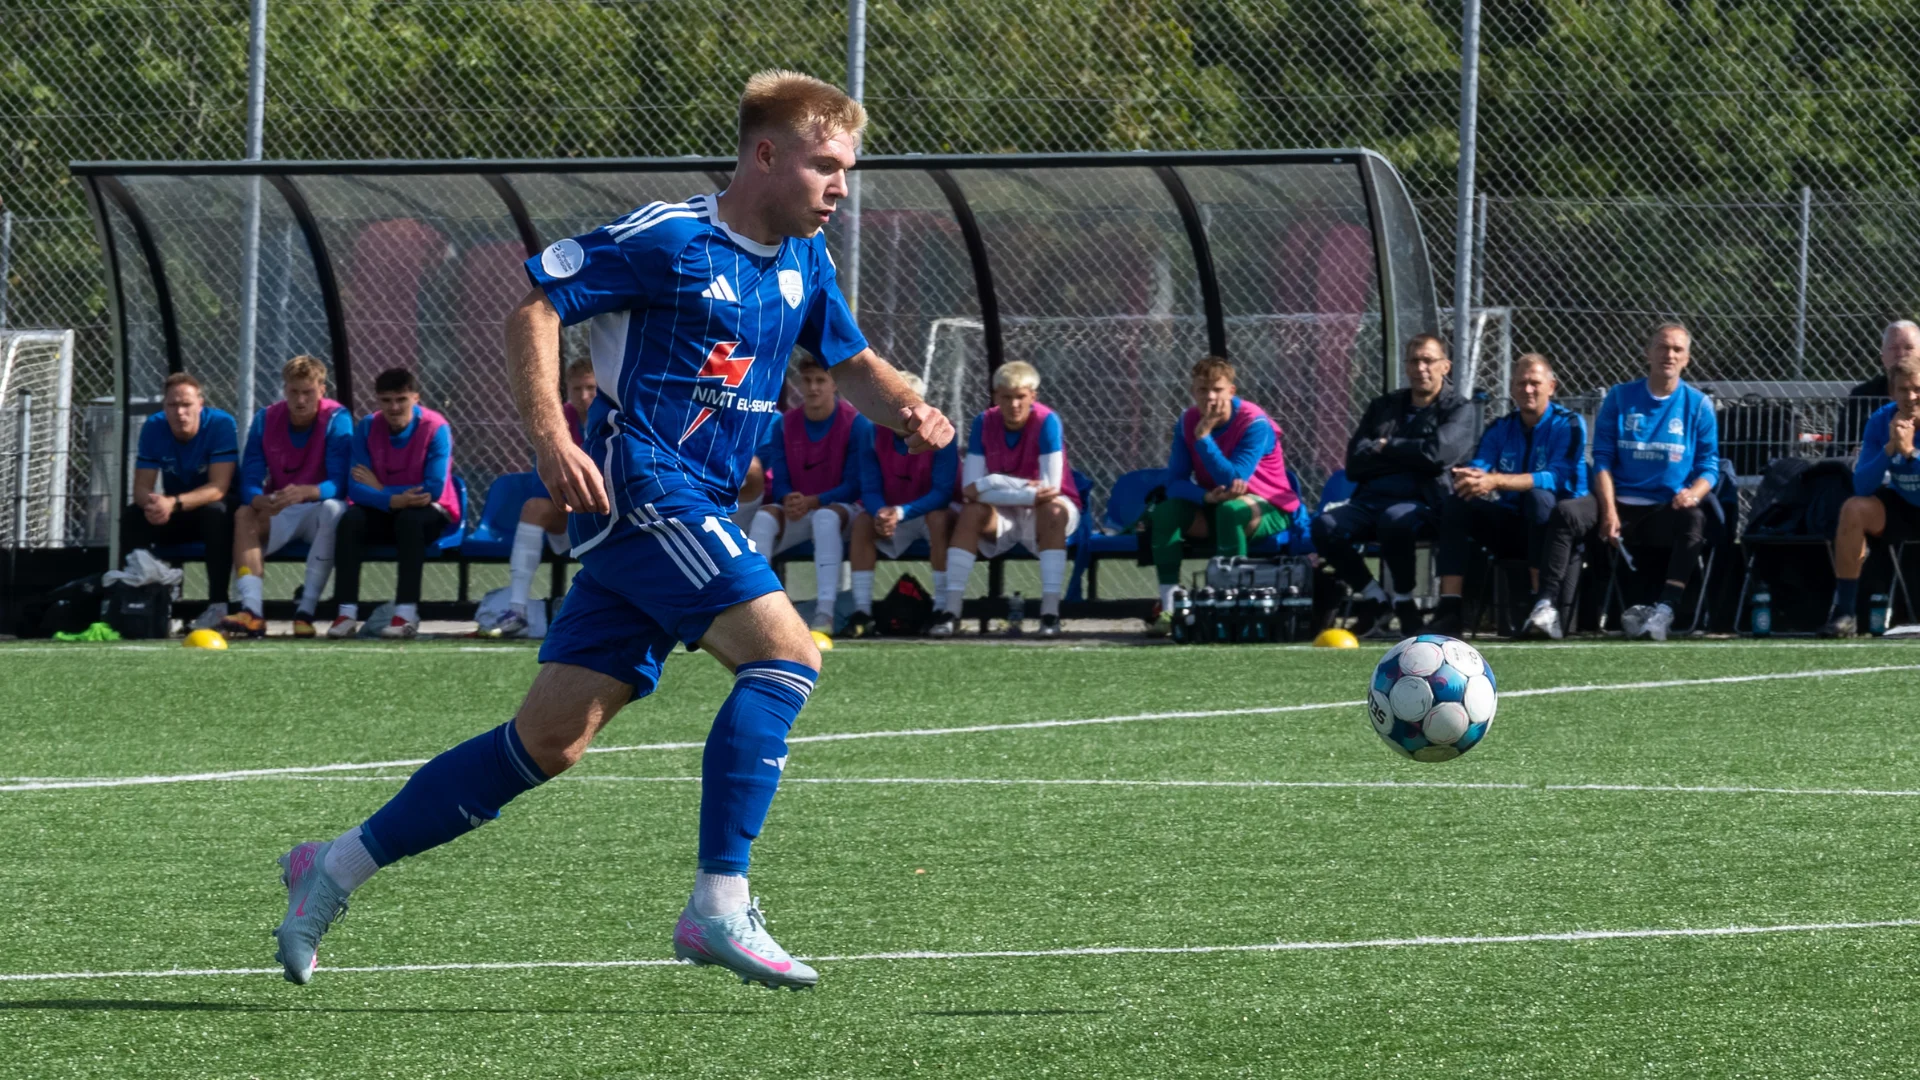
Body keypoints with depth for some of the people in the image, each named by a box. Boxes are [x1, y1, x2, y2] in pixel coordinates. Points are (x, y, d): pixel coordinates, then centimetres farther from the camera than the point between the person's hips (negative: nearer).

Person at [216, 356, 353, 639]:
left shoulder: (336, 420, -13)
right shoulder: (265, 420, -3)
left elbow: (339, 485, -22)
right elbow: (249, 481, -9)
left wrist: (304, 492, -44)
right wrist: (261, 501, -35)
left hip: (318, 512, -3)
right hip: (278, 513, 3)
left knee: (333, 509, -37)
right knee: (244, 516, -28)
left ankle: (306, 609, -35)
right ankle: (252, 611, -41)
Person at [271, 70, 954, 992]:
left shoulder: (803, 258, 15)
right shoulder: (667, 238, -10)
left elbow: (851, 362, 26)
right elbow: (534, 308, -8)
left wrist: (905, 409, 3)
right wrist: (551, 437, -20)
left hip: (692, 513, 8)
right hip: (637, 488, -8)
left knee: (550, 741, 6)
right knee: (784, 651, -22)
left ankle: (335, 869, 15)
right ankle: (717, 906, -21)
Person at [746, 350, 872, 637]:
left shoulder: (856, 423, -9)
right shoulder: (785, 424, 2)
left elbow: (854, 486, -12)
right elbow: (779, 482, 1)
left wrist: (812, 502, -25)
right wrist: (788, 500, -23)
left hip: (840, 509, -4)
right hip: (796, 511, 4)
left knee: (826, 515, -38)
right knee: (765, 515, -28)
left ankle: (824, 613, -47)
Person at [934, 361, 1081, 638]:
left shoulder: (1047, 422, -18)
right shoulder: (984, 423, -9)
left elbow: (1049, 488, -25)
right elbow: (971, 488, -16)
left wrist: (992, 484, -23)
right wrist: (1027, 491, -27)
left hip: (1041, 513, -2)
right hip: (1003, 516, 2)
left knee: (1053, 509, -35)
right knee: (972, 511, -28)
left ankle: (1050, 613, -38)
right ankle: (951, 611, -29)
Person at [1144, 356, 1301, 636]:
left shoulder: (1254, 424, -21)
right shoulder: (1187, 423, -5)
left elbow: (1234, 481, -28)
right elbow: (1175, 482, -8)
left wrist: (1203, 436, -33)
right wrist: (1206, 497, -29)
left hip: (1270, 511, -5)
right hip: (1212, 507, 5)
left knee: (1231, 509, -38)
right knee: (1165, 511, -20)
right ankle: (1168, 610, -23)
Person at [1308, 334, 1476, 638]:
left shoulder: (1459, 410, 9)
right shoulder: (1384, 406, 21)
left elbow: (1438, 453, -12)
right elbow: (1355, 465, 8)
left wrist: (1387, 448, 1)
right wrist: (1410, 456, -2)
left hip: (1423, 504, -5)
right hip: (1370, 500, 5)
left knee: (1395, 520, -39)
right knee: (1325, 527, -24)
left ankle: (1404, 602, -18)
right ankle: (1373, 598, -6)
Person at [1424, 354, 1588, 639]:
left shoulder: (1568, 425, -7)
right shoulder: (1500, 429, 10)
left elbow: (1560, 478, -22)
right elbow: (1476, 467, -2)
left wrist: (1496, 481, -33)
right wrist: (1468, 478, -31)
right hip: (1510, 524, 5)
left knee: (1538, 495, -36)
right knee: (1456, 505, -16)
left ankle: (1546, 607, -41)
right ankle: (1449, 610, -27)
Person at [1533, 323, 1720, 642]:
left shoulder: (1698, 405, 8)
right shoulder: (1620, 398, 9)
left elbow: (1709, 467, 7)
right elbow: (1603, 460, 5)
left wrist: (1693, 494, -17)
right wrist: (1609, 511, -11)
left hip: (1667, 509, -1)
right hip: (1621, 504, 1)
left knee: (1694, 520, -36)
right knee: (1565, 512, -27)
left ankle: (1665, 609, -43)